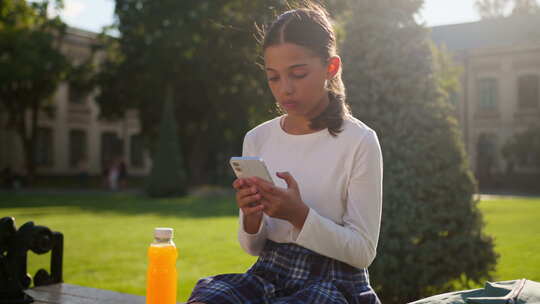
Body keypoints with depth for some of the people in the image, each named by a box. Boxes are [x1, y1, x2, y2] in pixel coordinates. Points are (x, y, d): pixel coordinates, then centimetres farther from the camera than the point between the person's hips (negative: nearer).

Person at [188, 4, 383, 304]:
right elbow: (253, 248, 11)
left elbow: (363, 251, -8)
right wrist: (251, 218, -13)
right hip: (267, 275, 3)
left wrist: (299, 214, -22)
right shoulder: (257, 139, 4)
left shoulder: (359, 141, -8)